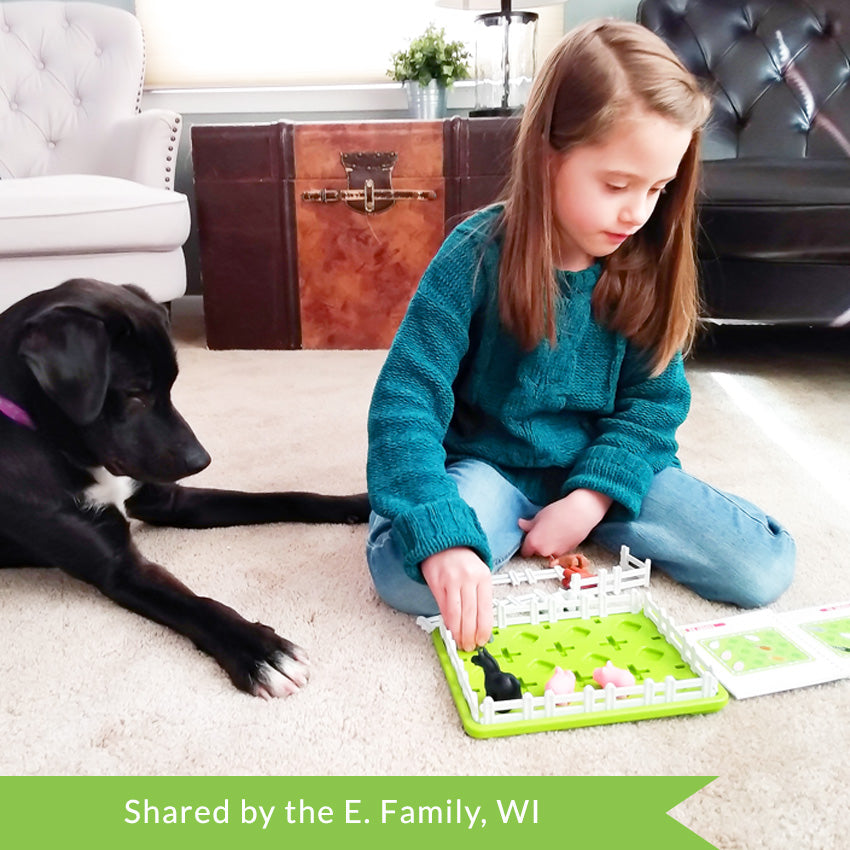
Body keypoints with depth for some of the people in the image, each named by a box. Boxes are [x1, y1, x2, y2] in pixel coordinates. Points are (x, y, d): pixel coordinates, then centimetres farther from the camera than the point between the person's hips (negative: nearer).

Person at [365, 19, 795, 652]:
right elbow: (406, 399, -25)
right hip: (491, 465, -3)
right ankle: (508, 522, -2)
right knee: (406, 573, -31)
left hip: (604, 464, 4)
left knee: (765, 567, -10)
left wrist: (589, 499, -19)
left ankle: (600, 524, 6)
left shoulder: (649, 262, -7)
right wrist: (441, 537, -38)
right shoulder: (477, 256, -20)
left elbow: (654, 399, -3)